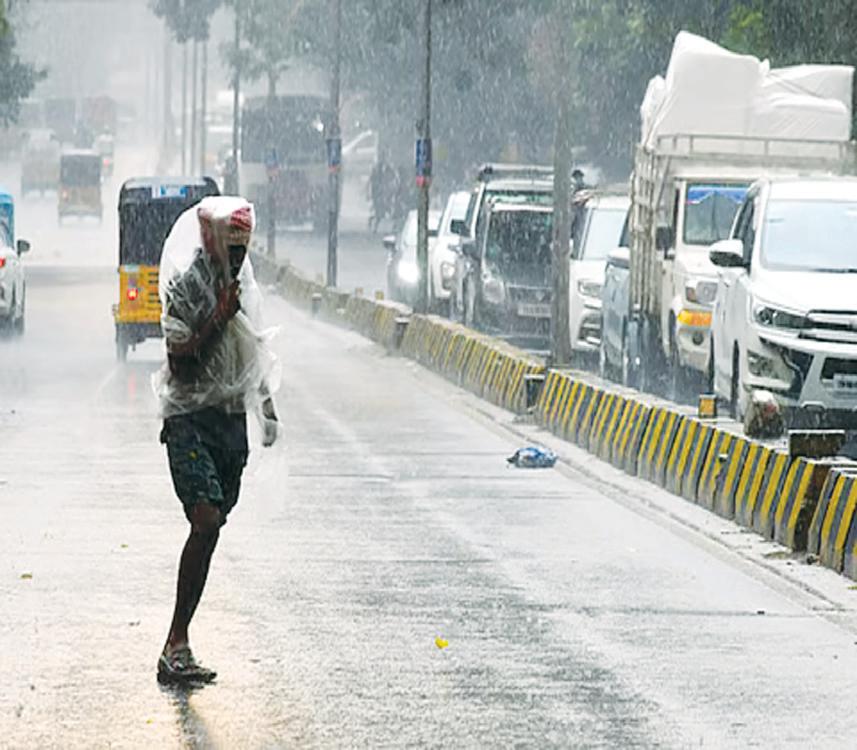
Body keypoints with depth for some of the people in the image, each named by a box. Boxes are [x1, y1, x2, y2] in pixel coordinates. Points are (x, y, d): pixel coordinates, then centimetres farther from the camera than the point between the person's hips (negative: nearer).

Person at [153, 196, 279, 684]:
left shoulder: (244, 286, 14)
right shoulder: (185, 287, -9)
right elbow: (181, 361, -15)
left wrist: (268, 408, 24)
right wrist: (220, 317, -19)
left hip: (232, 417, 8)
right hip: (190, 418, -7)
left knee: (212, 525, 5)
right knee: (207, 520, -22)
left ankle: (178, 644, 10)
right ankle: (176, 646, -24)